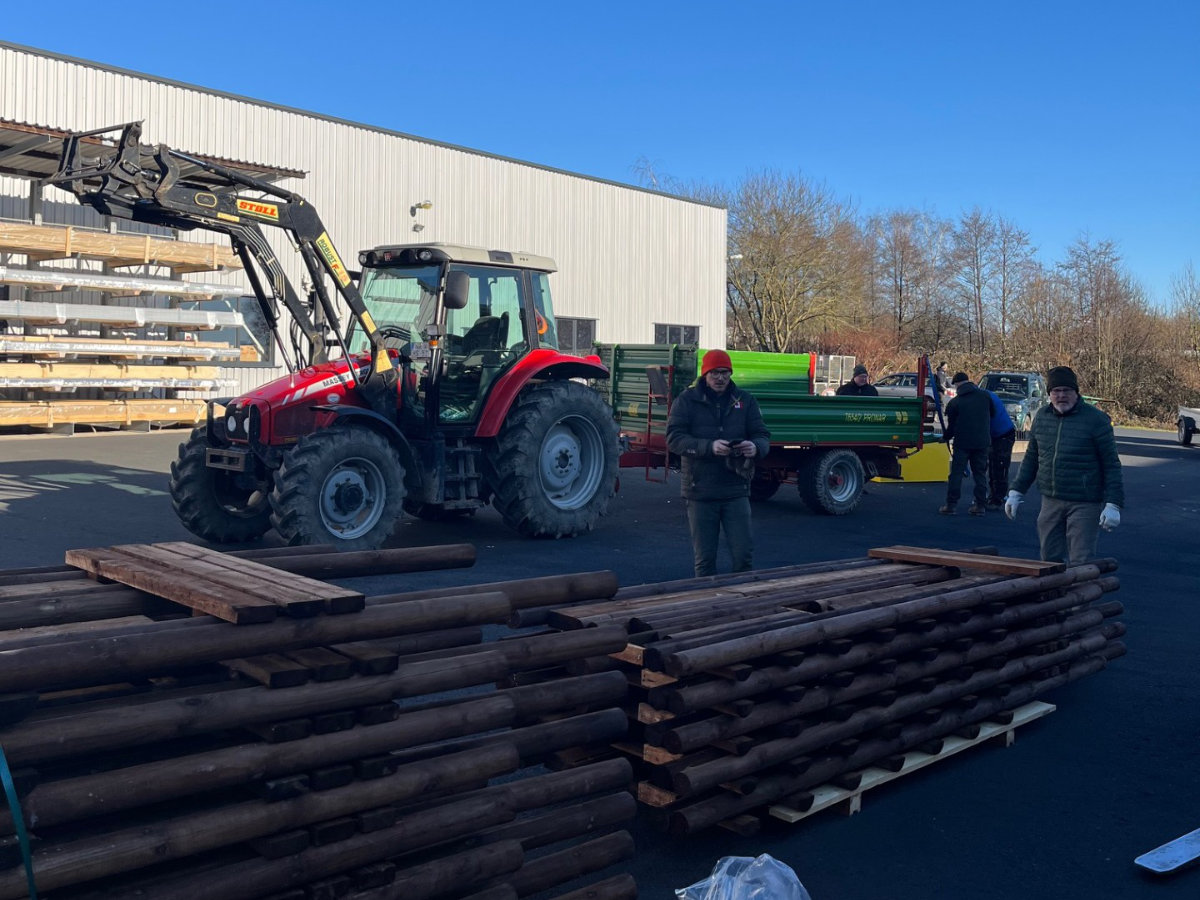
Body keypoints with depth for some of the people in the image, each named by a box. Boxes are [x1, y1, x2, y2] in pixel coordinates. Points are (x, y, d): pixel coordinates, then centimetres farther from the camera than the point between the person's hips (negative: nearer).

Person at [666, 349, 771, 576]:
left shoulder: (745, 400, 7)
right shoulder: (687, 400, -1)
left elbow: (763, 436, 4)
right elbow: (674, 439, -10)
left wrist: (755, 447, -22)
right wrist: (709, 447, -26)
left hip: (736, 491, 1)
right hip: (700, 492, -1)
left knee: (743, 555, 2)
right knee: (704, 559, 8)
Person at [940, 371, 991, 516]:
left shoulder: (954, 403, -5)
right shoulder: (985, 396, 3)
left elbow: (951, 427, 2)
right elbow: (992, 416, 13)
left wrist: (945, 437, 20)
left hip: (962, 443, -3)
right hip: (982, 442, 3)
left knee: (956, 473, 2)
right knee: (980, 474, 10)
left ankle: (950, 505, 0)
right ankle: (981, 505, 9)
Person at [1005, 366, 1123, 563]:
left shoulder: (1095, 420, -7)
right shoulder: (1042, 417, 9)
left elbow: (1111, 465, -6)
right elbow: (1031, 458, 18)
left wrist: (1113, 504, -11)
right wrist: (1016, 492, 13)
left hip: (1084, 504, -5)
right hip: (1050, 501, 5)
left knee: (1081, 564, -6)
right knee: (1050, 559, 9)